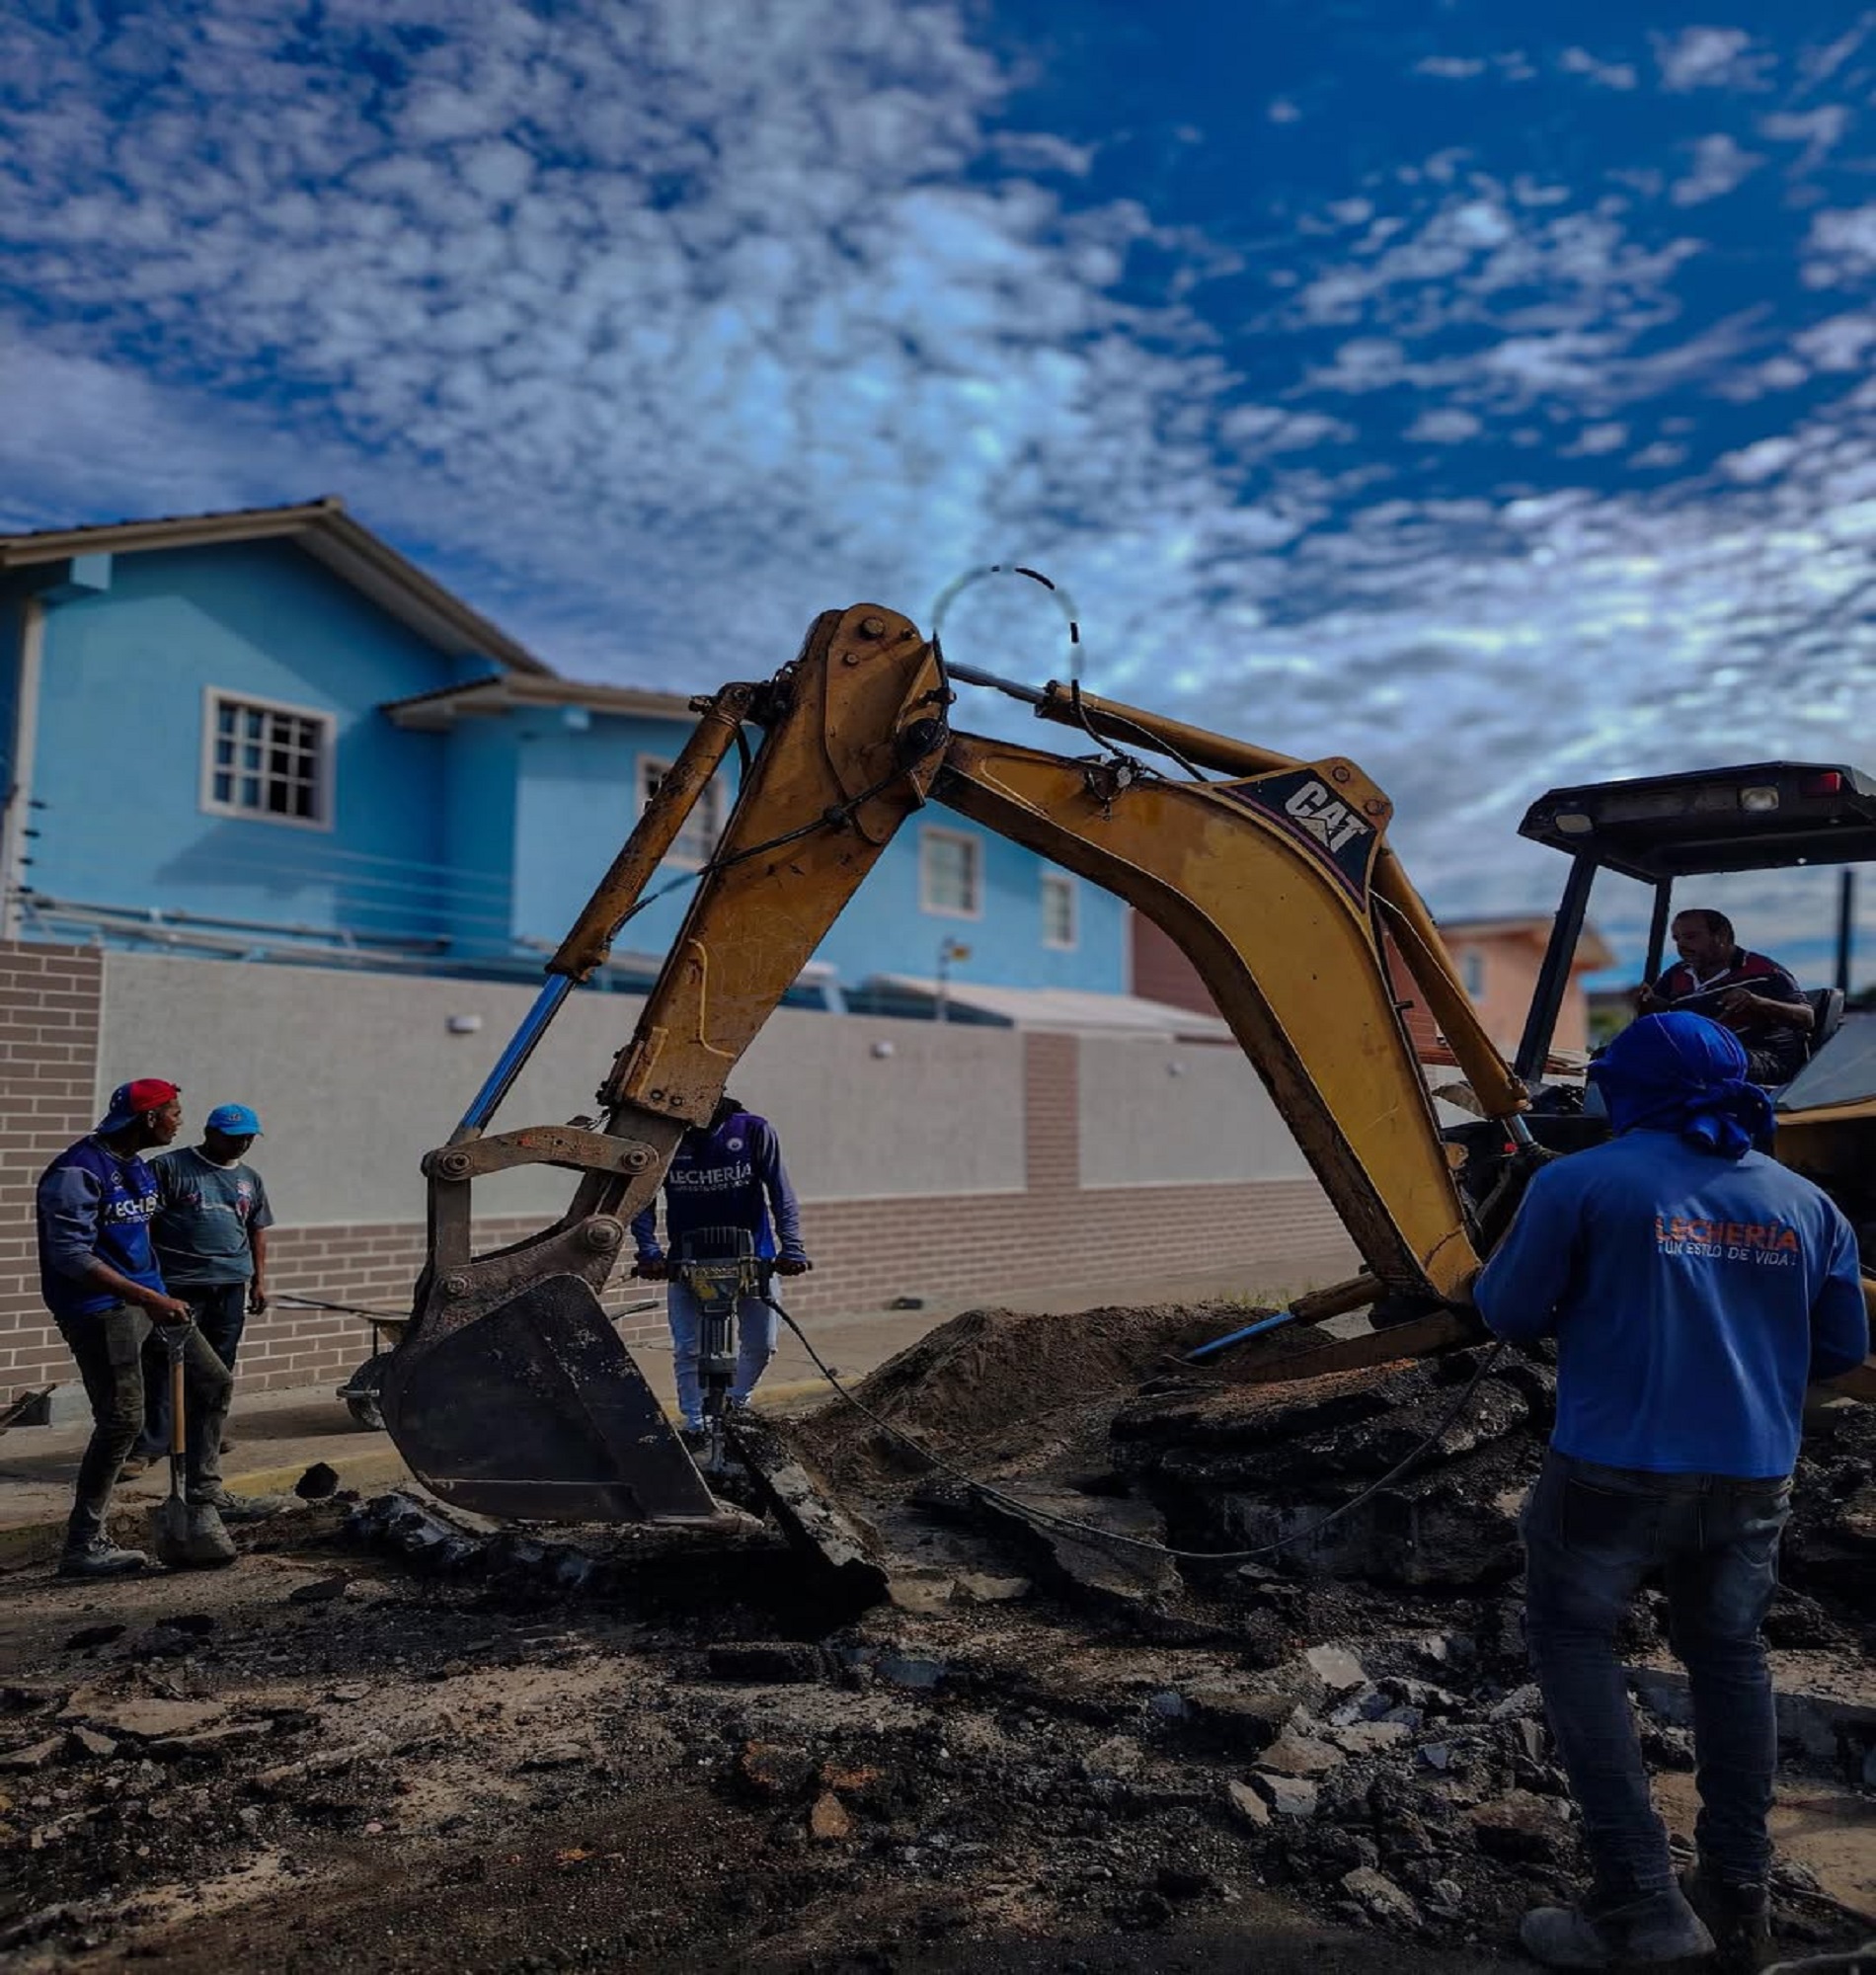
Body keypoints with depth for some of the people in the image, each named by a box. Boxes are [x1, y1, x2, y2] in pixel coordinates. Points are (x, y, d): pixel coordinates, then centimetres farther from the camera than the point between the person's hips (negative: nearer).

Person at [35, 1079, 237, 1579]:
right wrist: (149, 1299, -28)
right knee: (122, 1419, -9)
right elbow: (70, 1257, -22)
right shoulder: (78, 1171, -17)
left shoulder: (139, 1168, 12)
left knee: (214, 1382, 10)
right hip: (100, 1308, -9)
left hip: (148, 1297, 9)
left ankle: (204, 1491, 22)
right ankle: (83, 1546, 2)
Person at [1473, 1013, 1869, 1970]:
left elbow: (1506, 1311, -7)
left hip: (1616, 1469, -5)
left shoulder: (1582, 1183, -12)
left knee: (1574, 1640, 12)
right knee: (1729, 1655, 22)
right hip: (1753, 1478, 5)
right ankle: (1738, 1892, 32)